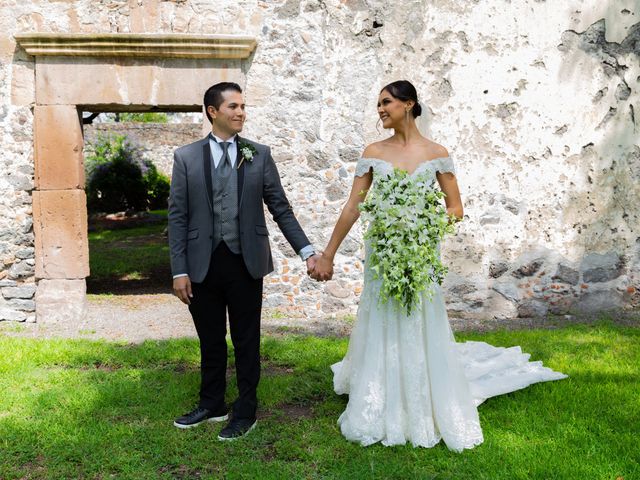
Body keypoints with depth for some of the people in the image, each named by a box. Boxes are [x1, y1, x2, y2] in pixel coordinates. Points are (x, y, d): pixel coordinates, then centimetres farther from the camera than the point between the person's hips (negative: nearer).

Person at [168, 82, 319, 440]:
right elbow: (178, 217, -1)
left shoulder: (259, 154, 2)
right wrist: (180, 270, -5)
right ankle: (212, 405, 33)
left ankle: (245, 412, 23)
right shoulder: (186, 157, 1)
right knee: (210, 341, 14)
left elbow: (280, 208, 2)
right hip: (203, 265, 1)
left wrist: (307, 251, -6)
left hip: (246, 263, 0)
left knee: (246, 342, 8)